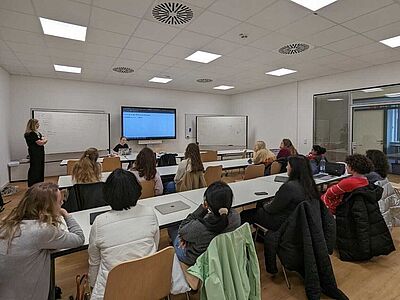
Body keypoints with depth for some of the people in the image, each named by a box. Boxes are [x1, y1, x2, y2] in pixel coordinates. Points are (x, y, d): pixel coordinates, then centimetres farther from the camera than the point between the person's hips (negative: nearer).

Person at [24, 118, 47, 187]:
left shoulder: (38, 133, 15)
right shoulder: (30, 134, -14)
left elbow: (45, 140, 12)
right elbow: (40, 143, -18)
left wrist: (42, 140, -9)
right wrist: (44, 140, 1)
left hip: (40, 153, 9)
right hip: (34, 154, -9)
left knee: (41, 168, 13)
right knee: (35, 169, -6)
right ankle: (33, 186, 1)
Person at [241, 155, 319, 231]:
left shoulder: (289, 186, -31)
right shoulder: (310, 183, -4)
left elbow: (272, 209, -19)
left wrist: (265, 205, 2)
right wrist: (270, 204, 9)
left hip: (283, 223, -9)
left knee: (244, 215, 2)